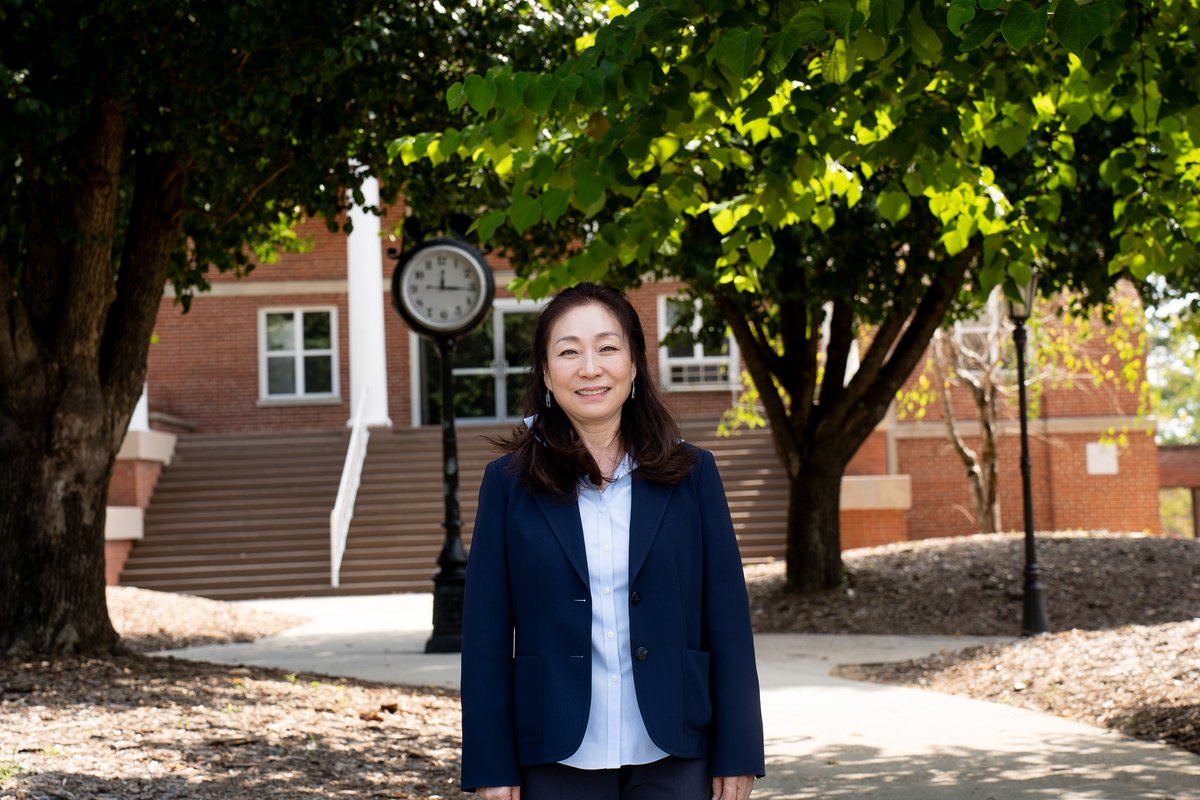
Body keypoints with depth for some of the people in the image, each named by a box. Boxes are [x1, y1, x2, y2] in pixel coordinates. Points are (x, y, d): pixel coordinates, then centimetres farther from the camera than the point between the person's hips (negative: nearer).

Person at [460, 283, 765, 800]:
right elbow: (486, 633, 1)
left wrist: (737, 755, 0)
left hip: (672, 757, 1)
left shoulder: (692, 475, 3)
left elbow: (727, 622, 3)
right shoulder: (509, 484, 1)